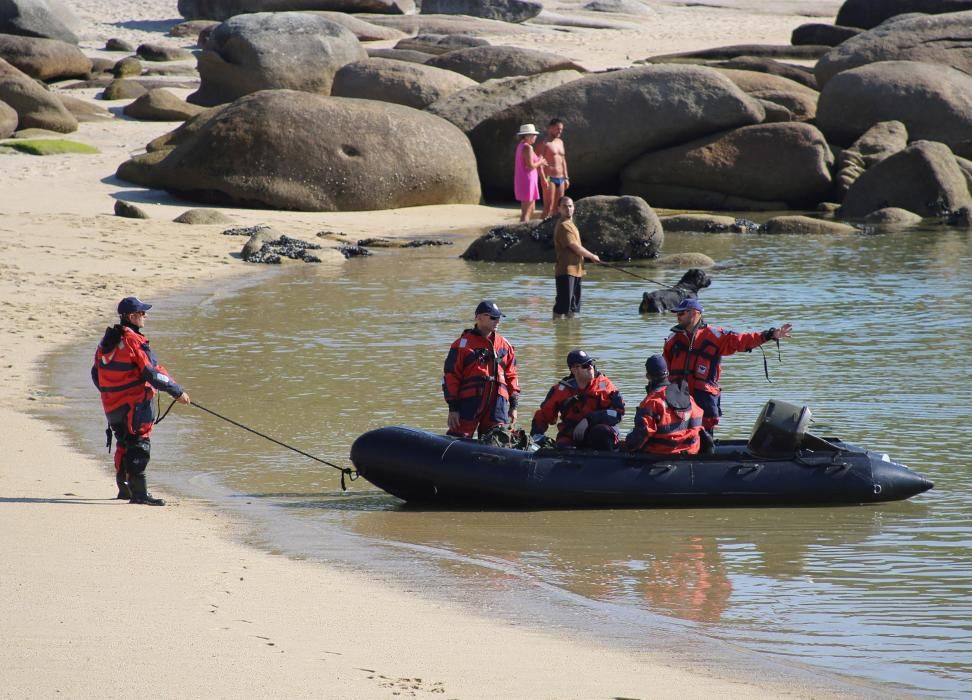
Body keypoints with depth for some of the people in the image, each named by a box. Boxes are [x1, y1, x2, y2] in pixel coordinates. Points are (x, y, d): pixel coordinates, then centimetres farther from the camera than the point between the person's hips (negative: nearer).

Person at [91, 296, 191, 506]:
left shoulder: (107, 342, 10)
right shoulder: (134, 342, -16)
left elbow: (96, 374, 18)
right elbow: (153, 374, -18)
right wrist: (178, 392, -10)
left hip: (112, 406, 8)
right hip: (135, 404, -8)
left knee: (125, 445, 21)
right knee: (139, 446, -8)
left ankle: (124, 488, 30)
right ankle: (138, 492, -13)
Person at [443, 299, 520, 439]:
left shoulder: (504, 345, 14)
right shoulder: (463, 344, -1)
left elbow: (511, 375, 20)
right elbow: (450, 375, -3)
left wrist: (513, 406, 16)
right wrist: (453, 407, -7)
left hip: (497, 404, 5)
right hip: (469, 403, -5)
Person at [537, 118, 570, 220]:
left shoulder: (560, 142, 17)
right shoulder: (544, 143, -7)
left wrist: (566, 178, 18)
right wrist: (543, 178, -23)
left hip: (560, 178, 8)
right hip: (549, 178, -8)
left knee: (558, 207, 8)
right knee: (548, 207, -11)